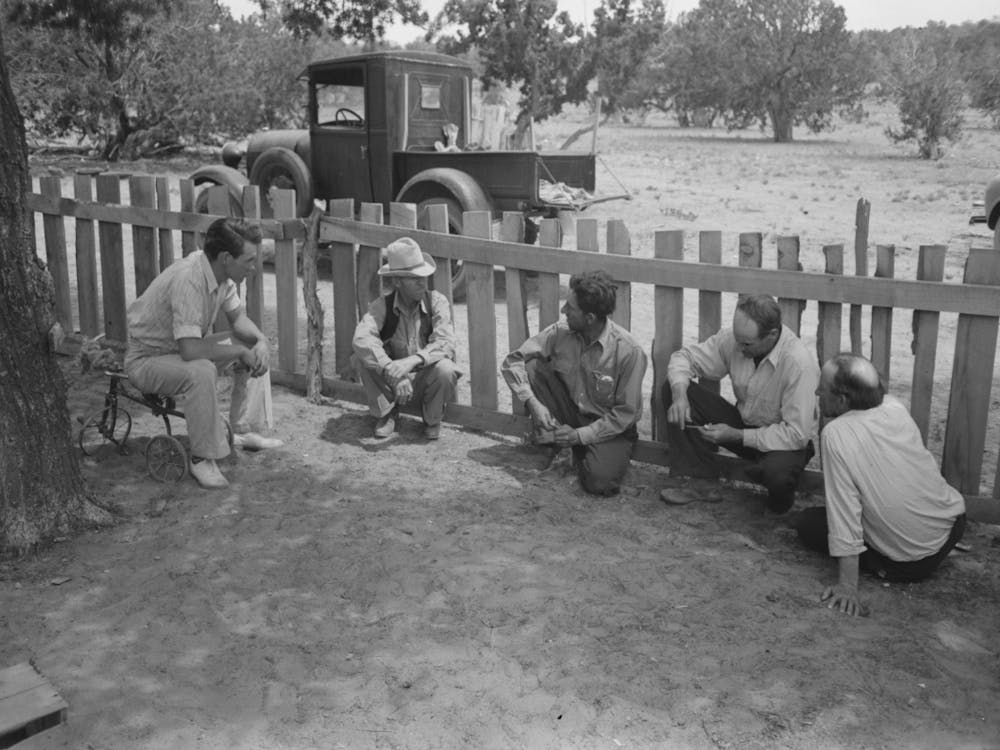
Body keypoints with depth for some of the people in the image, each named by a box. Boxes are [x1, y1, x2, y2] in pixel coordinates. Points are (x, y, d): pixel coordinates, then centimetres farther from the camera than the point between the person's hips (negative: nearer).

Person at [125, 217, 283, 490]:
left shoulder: (220, 273, -7)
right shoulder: (187, 280, -34)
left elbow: (238, 317, 9)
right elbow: (190, 350, -39)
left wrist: (260, 341, -11)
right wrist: (239, 351, -26)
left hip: (184, 349, 9)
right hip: (147, 360, -9)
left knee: (256, 349, 5)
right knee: (200, 371, -38)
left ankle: (245, 431, 12)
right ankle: (202, 459, -22)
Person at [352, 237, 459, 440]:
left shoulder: (436, 301, -14)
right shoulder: (382, 306, -13)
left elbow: (445, 343, -27)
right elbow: (361, 339, -31)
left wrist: (413, 360, -45)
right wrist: (392, 372, -45)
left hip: (427, 378, -1)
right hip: (393, 380, 1)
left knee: (445, 369, -34)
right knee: (362, 358, -25)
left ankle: (433, 419, 0)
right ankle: (386, 413, 2)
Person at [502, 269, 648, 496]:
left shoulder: (629, 352, -24)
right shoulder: (561, 332, -12)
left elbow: (626, 413, -18)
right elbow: (513, 360, -9)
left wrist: (580, 435, -22)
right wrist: (533, 402, -23)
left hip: (609, 426, -3)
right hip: (570, 413, 4)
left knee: (600, 482, -30)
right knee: (532, 367, -19)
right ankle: (548, 444, -5)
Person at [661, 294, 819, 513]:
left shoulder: (799, 363, -30)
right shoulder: (734, 338, -14)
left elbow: (797, 434, -28)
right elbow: (685, 356, -3)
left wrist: (736, 436, -28)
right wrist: (679, 394, -24)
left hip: (782, 442, -5)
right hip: (742, 422, 5)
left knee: (776, 474, -42)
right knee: (673, 387, -13)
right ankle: (700, 479, -11)